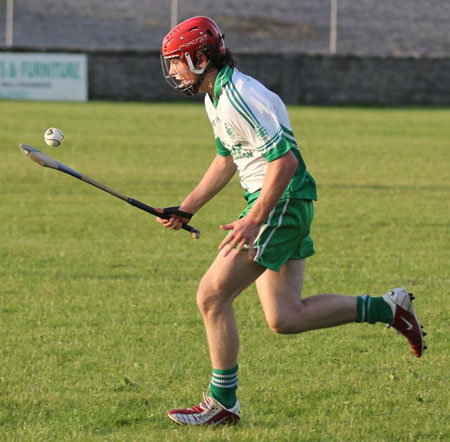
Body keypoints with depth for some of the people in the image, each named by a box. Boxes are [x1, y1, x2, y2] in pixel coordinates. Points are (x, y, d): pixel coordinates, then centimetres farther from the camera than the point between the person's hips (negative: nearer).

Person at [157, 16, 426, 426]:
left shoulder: (239, 98, -21)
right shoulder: (215, 97, 12)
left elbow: (284, 162, -25)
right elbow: (226, 161, 24)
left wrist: (253, 221, -25)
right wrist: (186, 209, 18)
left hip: (281, 204, -10)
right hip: (285, 207, 10)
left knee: (212, 296, -8)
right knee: (285, 318, 9)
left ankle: (223, 403, 1)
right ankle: (387, 308, 17)